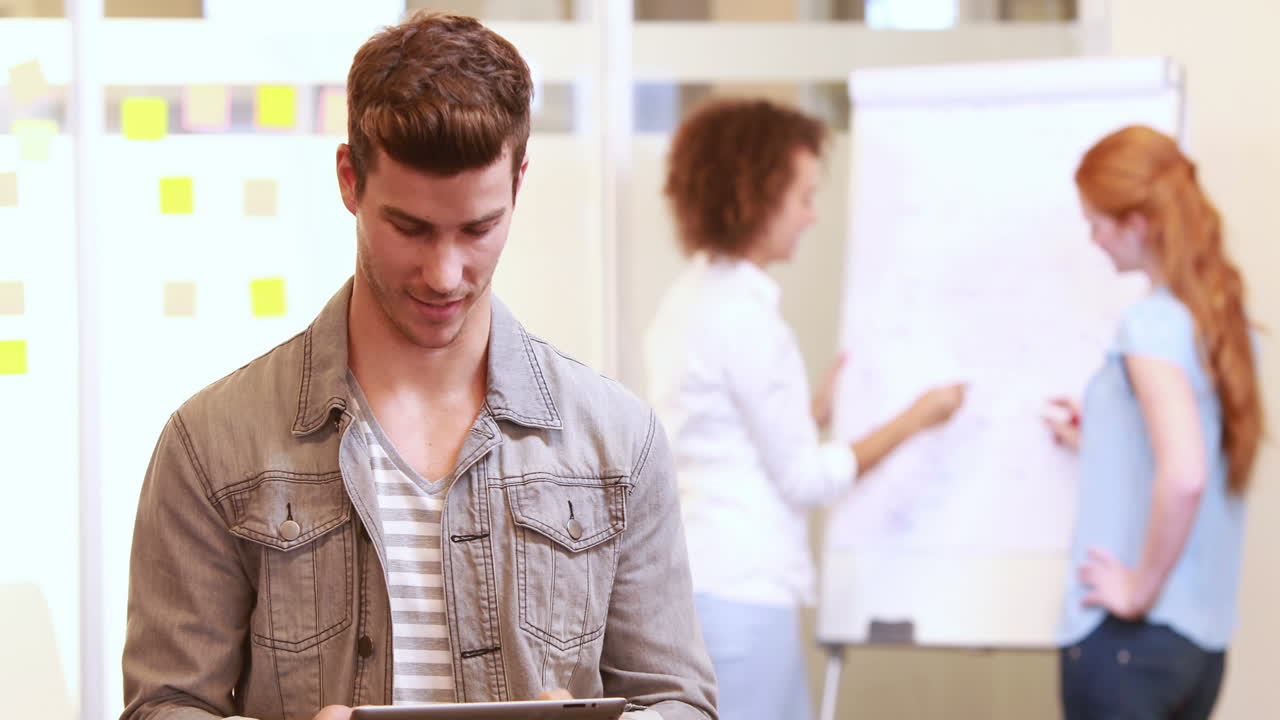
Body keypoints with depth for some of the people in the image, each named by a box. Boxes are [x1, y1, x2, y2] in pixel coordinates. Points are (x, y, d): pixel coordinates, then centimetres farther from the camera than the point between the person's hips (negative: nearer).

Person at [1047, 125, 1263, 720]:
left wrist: (1140, 588, -18)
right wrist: (1101, 446, 27)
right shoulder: (1223, 319, 10)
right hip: (1205, 639, 8)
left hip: (1129, 639, -8)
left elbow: (1184, 476, -29)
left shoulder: (1152, 323, -15)